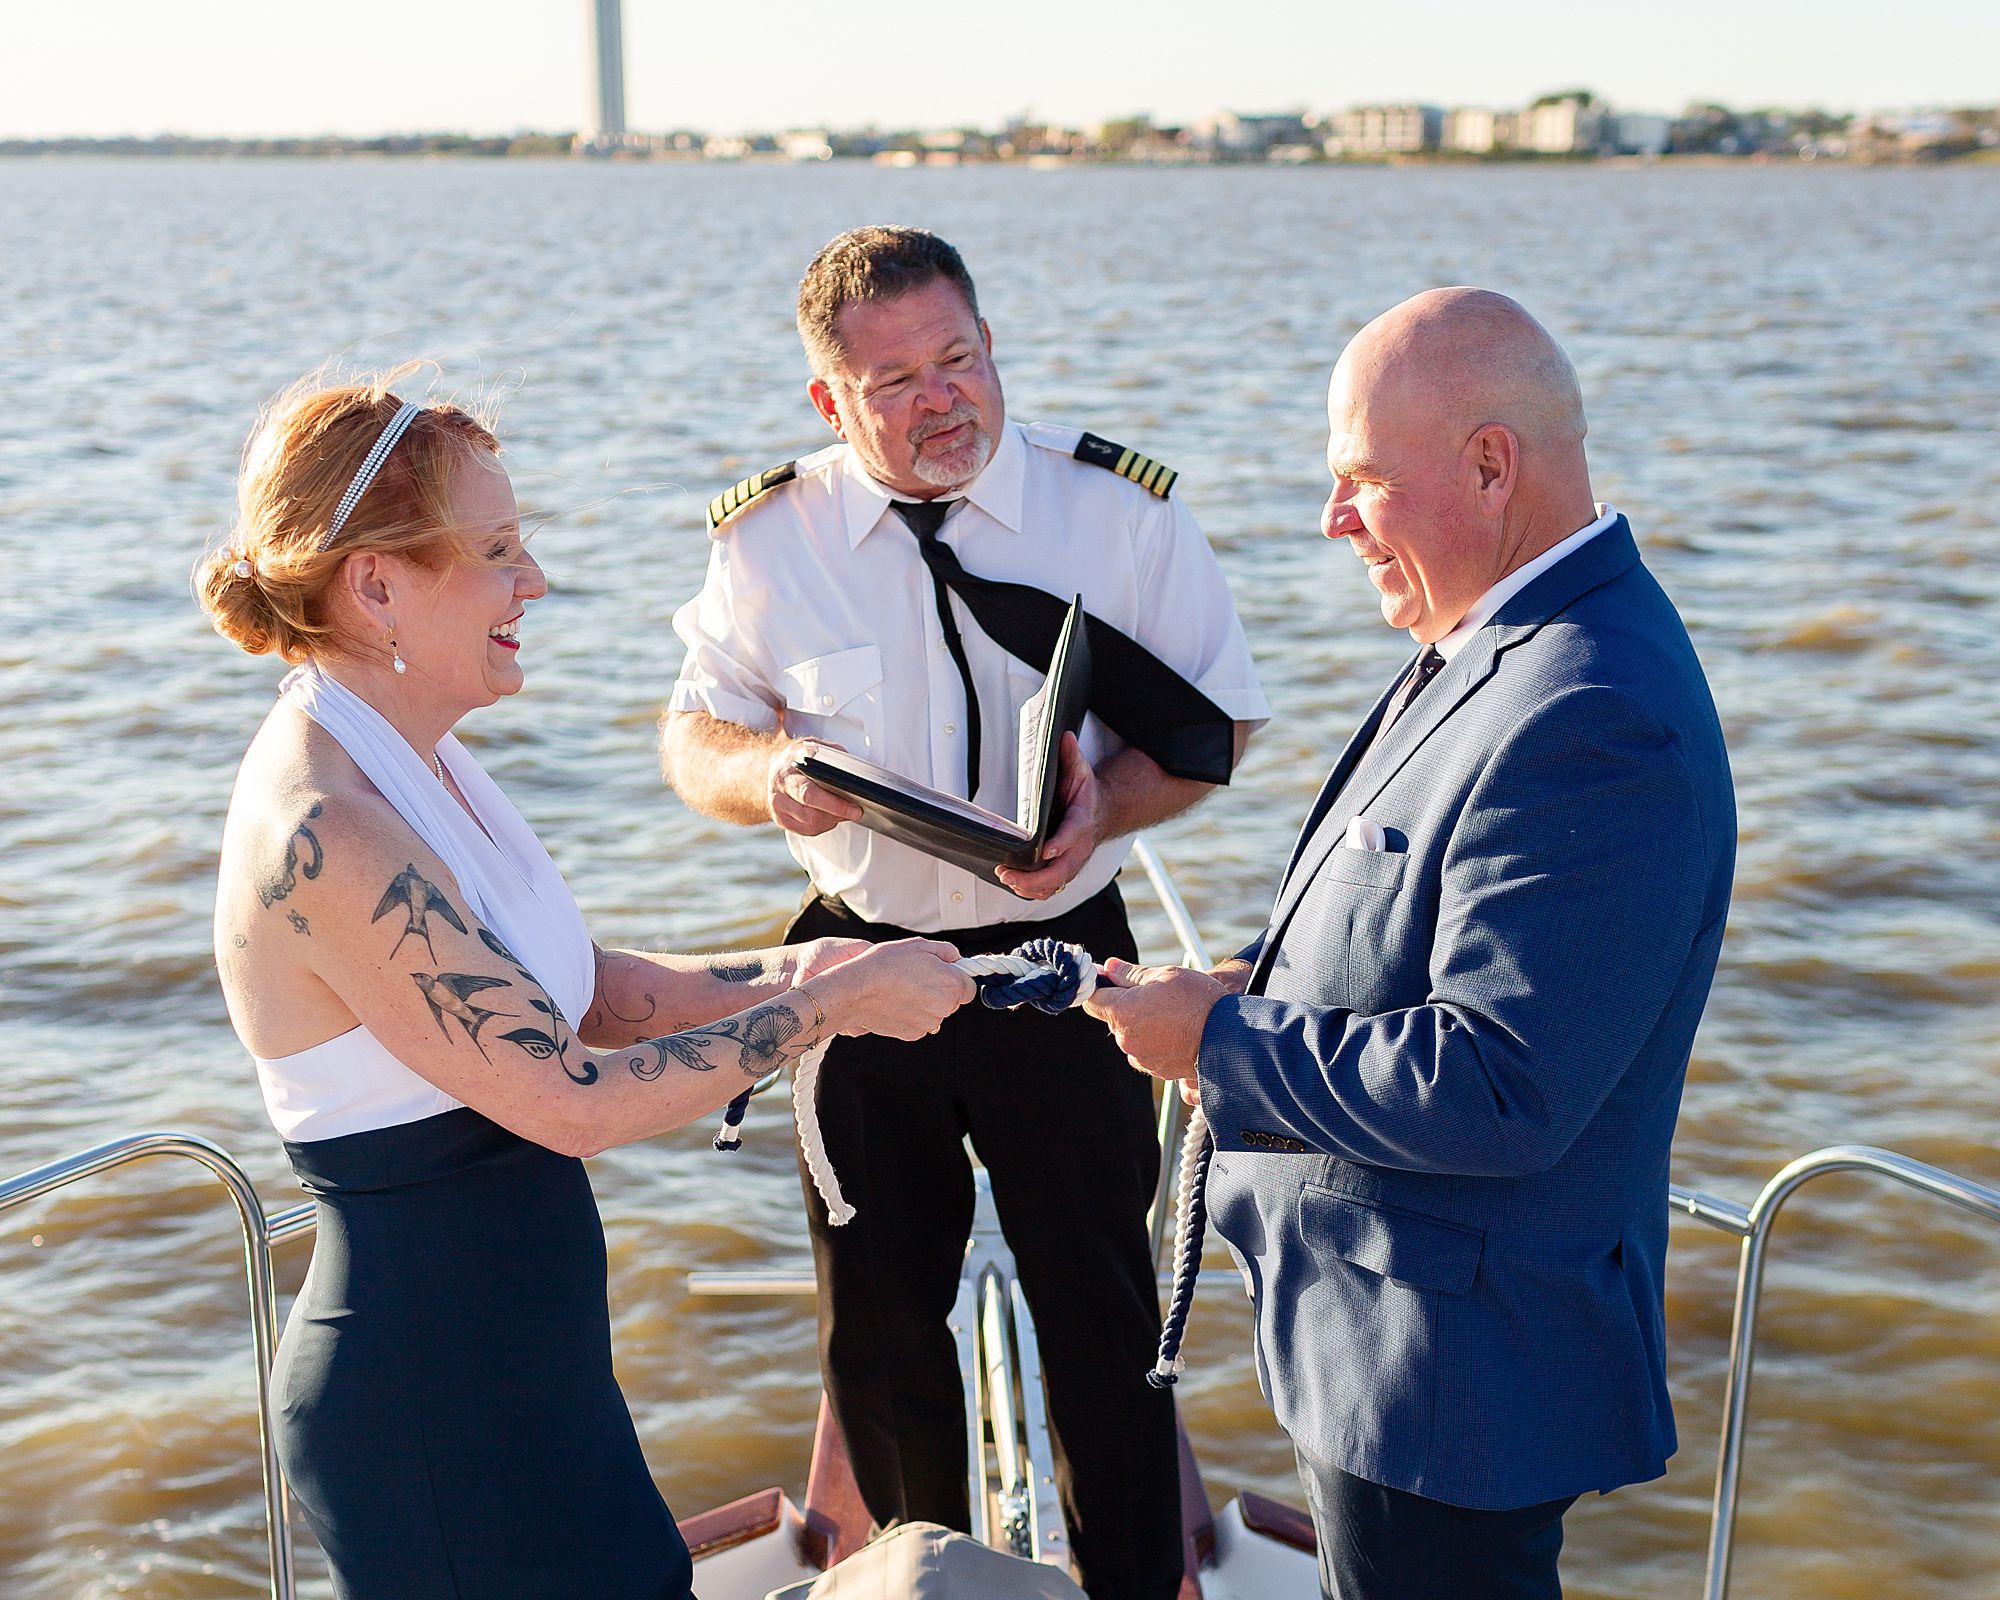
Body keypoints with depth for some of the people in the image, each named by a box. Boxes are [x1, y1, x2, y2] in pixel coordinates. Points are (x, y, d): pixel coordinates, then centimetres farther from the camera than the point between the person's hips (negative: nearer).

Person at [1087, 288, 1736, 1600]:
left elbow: (1496, 1091, -31)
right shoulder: (1509, 641, 6)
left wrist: (1223, 1043, -21)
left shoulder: (1591, 723, -29)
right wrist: (1266, 985, 3)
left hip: (1454, 1378, -10)